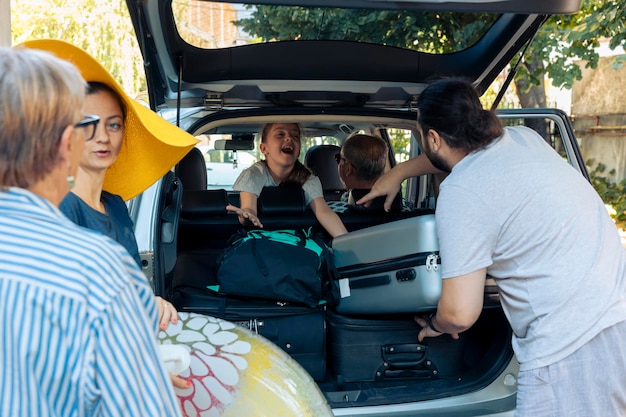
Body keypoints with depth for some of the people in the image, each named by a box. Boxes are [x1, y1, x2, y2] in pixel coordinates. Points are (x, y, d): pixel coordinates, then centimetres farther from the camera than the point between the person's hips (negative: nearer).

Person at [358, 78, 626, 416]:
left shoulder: (460, 191, -13)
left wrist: (437, 325, 10)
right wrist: (399, 172, 43)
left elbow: (460, 314, -13)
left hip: (573, 346, -9)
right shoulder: (522, 137, 11)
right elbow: (455, 153, 35)